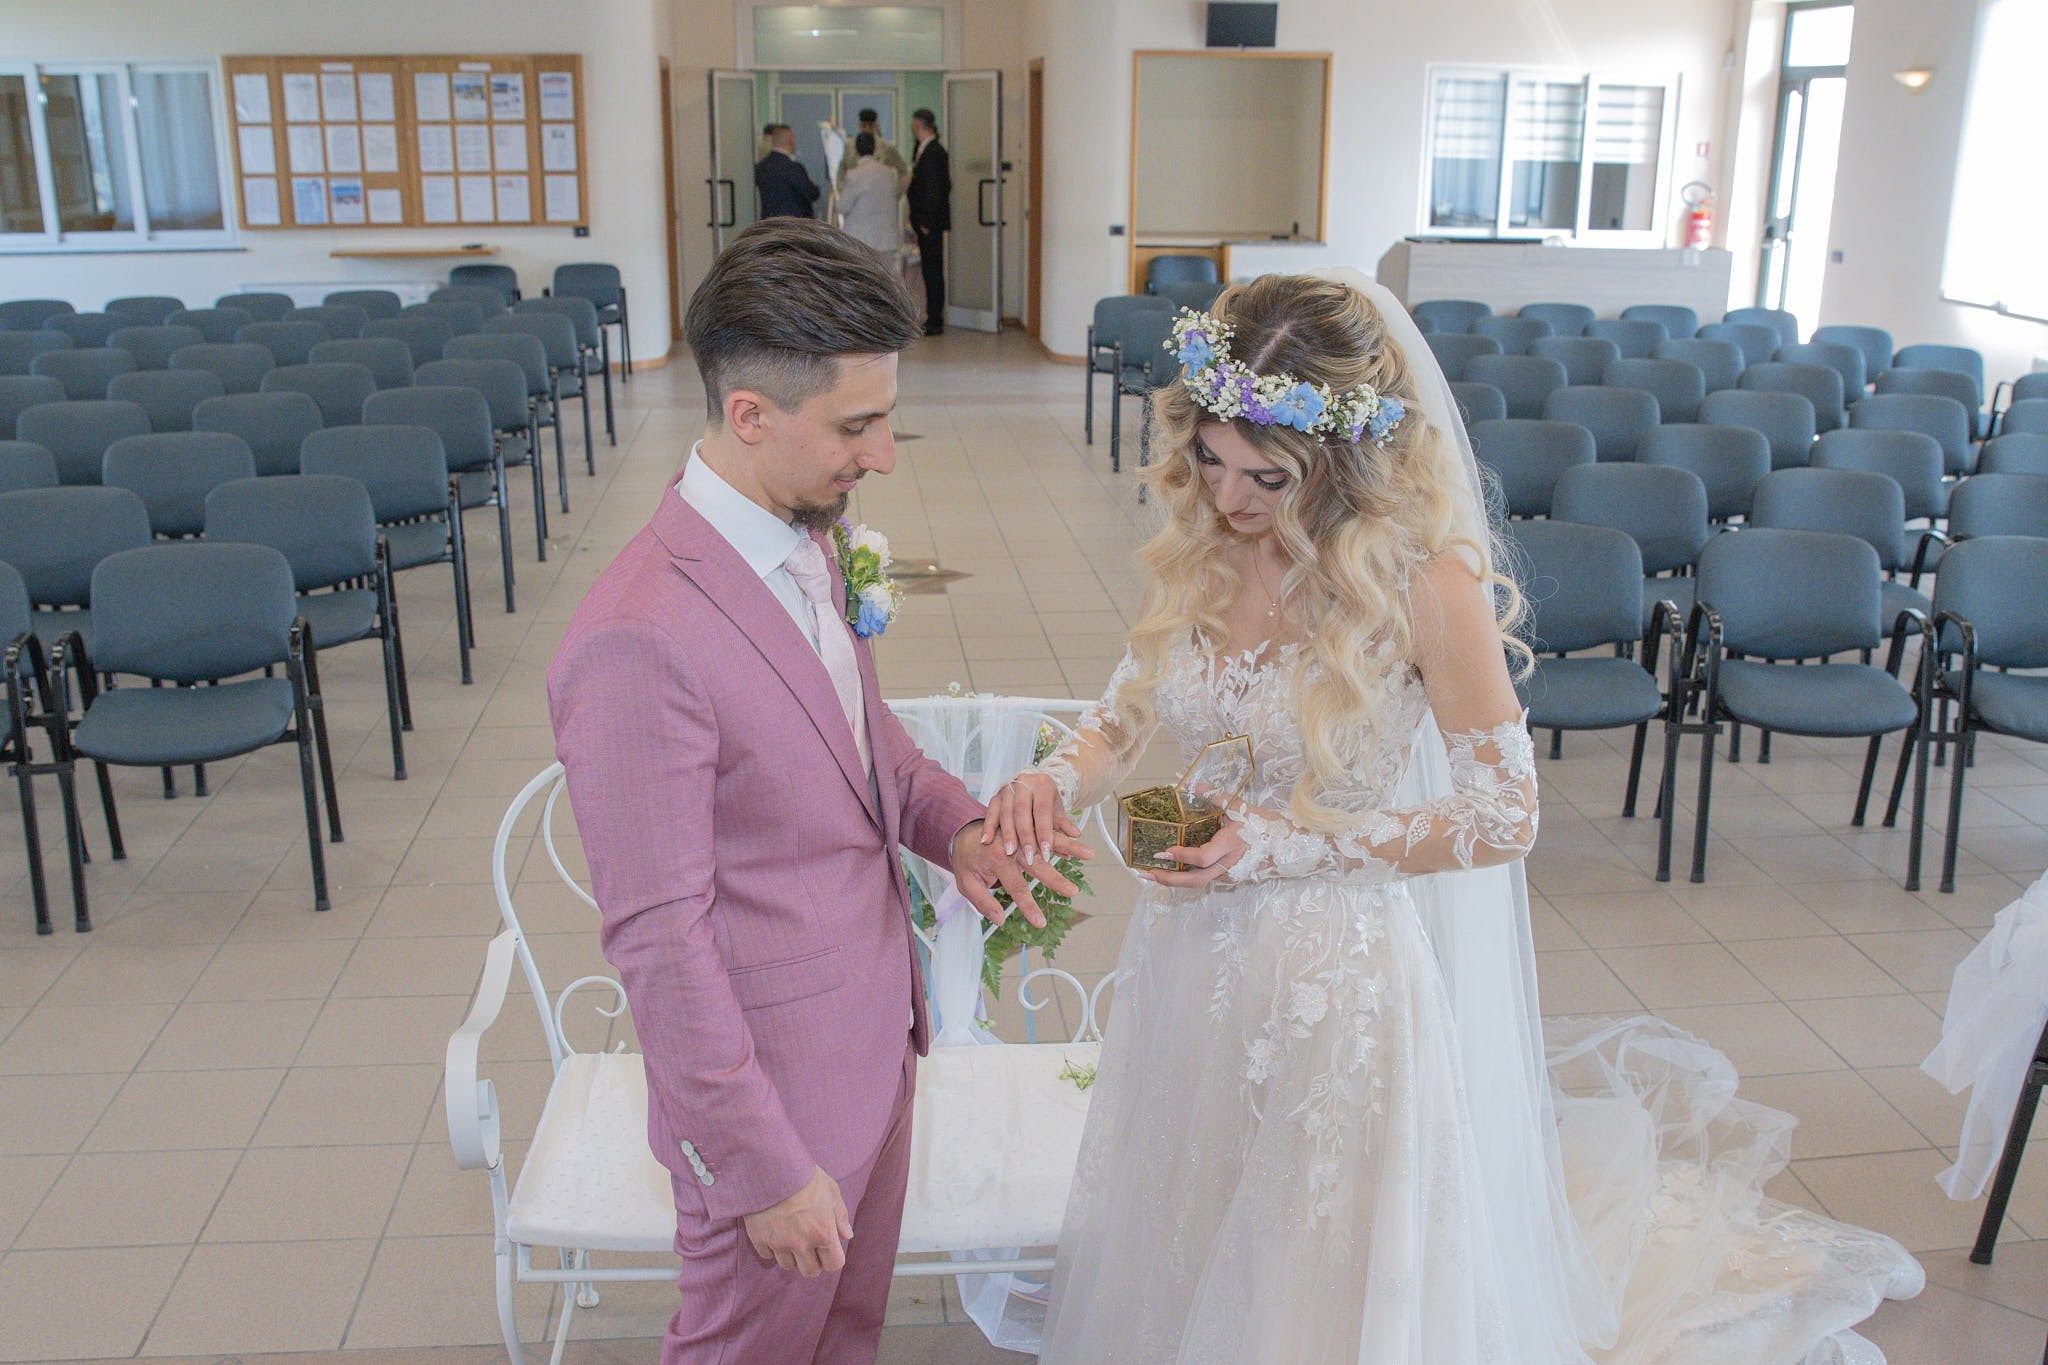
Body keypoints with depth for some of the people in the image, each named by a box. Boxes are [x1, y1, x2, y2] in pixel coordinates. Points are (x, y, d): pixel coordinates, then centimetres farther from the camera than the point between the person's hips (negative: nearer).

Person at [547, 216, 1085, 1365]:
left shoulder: (804, 539, -2)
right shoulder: (640, 639, -30)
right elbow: (659, 937, -25)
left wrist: (951, 823, -6)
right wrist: (762, 1165, -18)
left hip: (876, 1040, 8)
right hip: (773, 1089, -7)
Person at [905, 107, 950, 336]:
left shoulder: (933, 152, -15)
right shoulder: (923, 150, 14)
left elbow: (934, 189, -19)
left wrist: (926, 222, -18)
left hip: (931, 223, -10)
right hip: (925, 222, 10)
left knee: (933, 270, -6)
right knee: (930, 270, 12)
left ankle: (935, 321, -2)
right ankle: (934, 319, 18)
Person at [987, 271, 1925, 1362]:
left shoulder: (1425, 581, -21)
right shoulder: (1198, 548, -6)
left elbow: (1504, 816, -16)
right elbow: (1129, 713, 3)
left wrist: (1291, 846, -24)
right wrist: (1060, 779, -20)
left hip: (1339, 977, -4)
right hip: (1195, 956, 5)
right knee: (1177, 1262, 24)